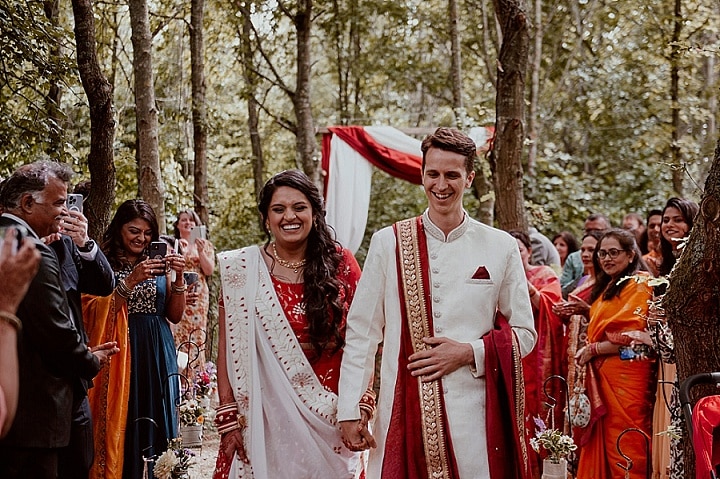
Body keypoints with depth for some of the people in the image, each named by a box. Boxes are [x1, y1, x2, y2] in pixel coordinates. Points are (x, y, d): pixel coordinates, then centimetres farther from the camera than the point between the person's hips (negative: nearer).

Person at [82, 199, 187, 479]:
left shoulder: (158, 265, 13)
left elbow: (175, 315, 10)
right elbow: (98, 315, -11)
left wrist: (178, 279, -5)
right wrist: (130, 281, -20)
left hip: (157, 355, 4)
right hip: (120, 354, -4)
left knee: (155, 428, 4)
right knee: (122, 430, -5)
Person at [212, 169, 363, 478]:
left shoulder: (341, 264, 1)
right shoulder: (242, 270, -1)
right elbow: (227, 348, -3)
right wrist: (228, 416, -9)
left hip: (328, 412, 1)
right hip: (264, 413, -1)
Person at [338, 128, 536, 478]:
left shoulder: (501, 248, 3)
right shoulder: (388, 243, 2)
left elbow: (524, 334, 7)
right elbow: (362, 332, 4)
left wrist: (469, 353, -8)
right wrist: (350, 410, 0)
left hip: (475, 415, 0)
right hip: (402, 412, 0)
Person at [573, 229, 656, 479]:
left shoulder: (639, 285, -8)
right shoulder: (605, 287, 19)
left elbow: (632, 336, -16)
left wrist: (592, 350, -9)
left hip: (626, 374, -8)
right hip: (601, 374, 8)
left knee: (623, 447, -5)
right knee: (600, 445, 7)